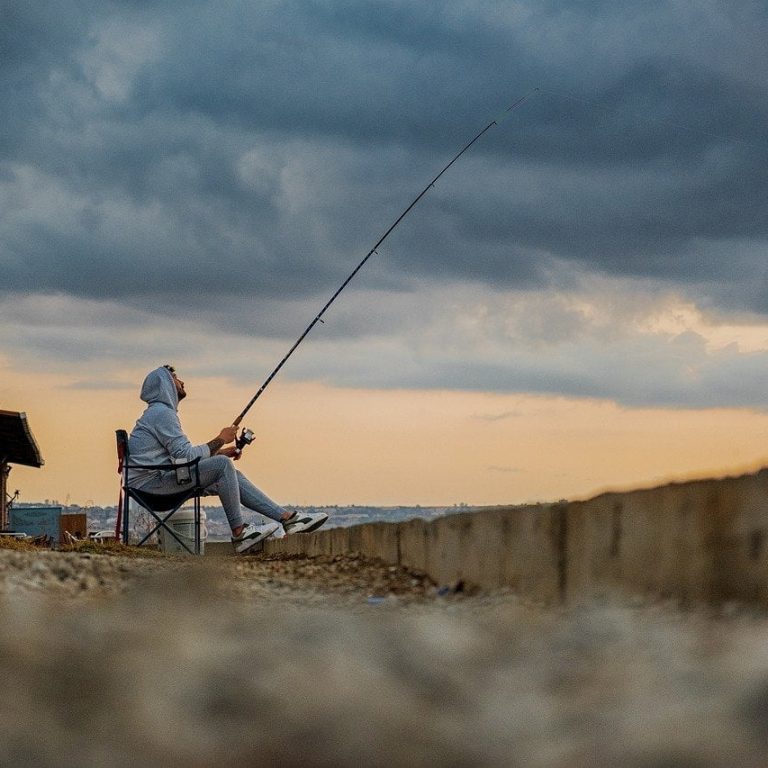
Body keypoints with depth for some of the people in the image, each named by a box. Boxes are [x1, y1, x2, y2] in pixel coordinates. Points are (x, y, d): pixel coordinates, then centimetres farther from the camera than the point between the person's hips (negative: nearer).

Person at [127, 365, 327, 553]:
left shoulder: (161, 413, 22)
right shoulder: (161, 413, -13)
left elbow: (181, 456, 21)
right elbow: (186, 456, -19)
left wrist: (219, 452, 13)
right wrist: (220, 440, -7)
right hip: (150, 483, -10)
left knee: (231, 476, 6)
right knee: (223, 465, -20)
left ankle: (288, 518, 1)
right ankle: (239, 533, -16)